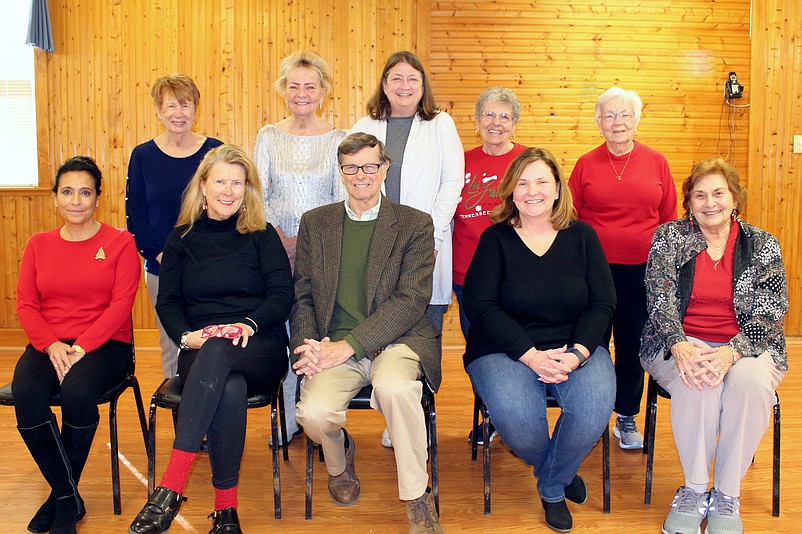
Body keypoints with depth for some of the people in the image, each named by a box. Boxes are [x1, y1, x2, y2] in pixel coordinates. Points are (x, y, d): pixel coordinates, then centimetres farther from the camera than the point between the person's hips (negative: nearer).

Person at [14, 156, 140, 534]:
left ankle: (62, 496, -8)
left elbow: (121, 304, -8)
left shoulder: (120, 243, 1)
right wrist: (51, 345, -12)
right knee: (25, 393, -28)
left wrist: (82, 347, -19)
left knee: (77, 390, -34)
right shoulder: (39, 245, 13)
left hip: (105, 343, -3)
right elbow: (25, 305, 7)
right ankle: (69, 499, -10)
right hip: (48, 344, 4)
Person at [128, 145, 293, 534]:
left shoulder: (262, 236, 12)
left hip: (259, 351, -1)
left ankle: (171, 487, -40)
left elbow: (282, 295, 2)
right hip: (199, 352, 1)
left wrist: (249, 325, -19)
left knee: (216, 352, -38)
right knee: (230, 389, -37)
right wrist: (186, 336, -12)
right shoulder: (181, 239, 17)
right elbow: (167, 301, 10)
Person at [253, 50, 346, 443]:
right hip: (278, 246, 1)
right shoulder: (268, 137, 7)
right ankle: (287, 420, 13)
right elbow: (258, 196, 5)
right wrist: (279, 237, -9)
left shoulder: (337, 138, 3)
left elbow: (343, 200, 0)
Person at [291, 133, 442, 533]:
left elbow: (411, 300, -6)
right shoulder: (315, 223, 15)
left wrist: (348, 346, -16)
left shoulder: (415, 224, 5)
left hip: (395, 341, -2)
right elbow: (302, 296, 12)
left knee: (394, 385, -36)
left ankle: (417, 499, -13)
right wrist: (309, 345, -10)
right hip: (332, 347, 2)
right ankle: (339, 459, 13)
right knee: (313, 413, -27)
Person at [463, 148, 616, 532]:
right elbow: (479, 306, -7)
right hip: (505, 349, -1)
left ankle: (552, 486, 2)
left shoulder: (582, 236, 9)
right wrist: (530, 355, -18)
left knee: (596, 404, -30)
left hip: (575, 346, 2)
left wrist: (578, 353, -15)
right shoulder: (495, 239, 3)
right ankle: (562, 472, 7)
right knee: (514, 414, -32)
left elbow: (602, 303, 3)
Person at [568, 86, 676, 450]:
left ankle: (627, 418, 24)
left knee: (633, 343, 9)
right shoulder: (586, 165, 4)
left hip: (642, 270, 1)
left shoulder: (656, 162, 5)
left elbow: (669, 218, 8)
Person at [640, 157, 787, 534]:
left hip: (746, 348, 1)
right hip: (680, 344, 0)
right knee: (695, 380, -34)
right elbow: (660, 301, -5)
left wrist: (731, 353, -23)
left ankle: (727, 497, -17)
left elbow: (769, 315, -3)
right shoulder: (668, 238, 5)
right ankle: (694, 490, -17)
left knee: (750, 380, -33)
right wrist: (680, 346, -25)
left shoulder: (763, 246, 5)